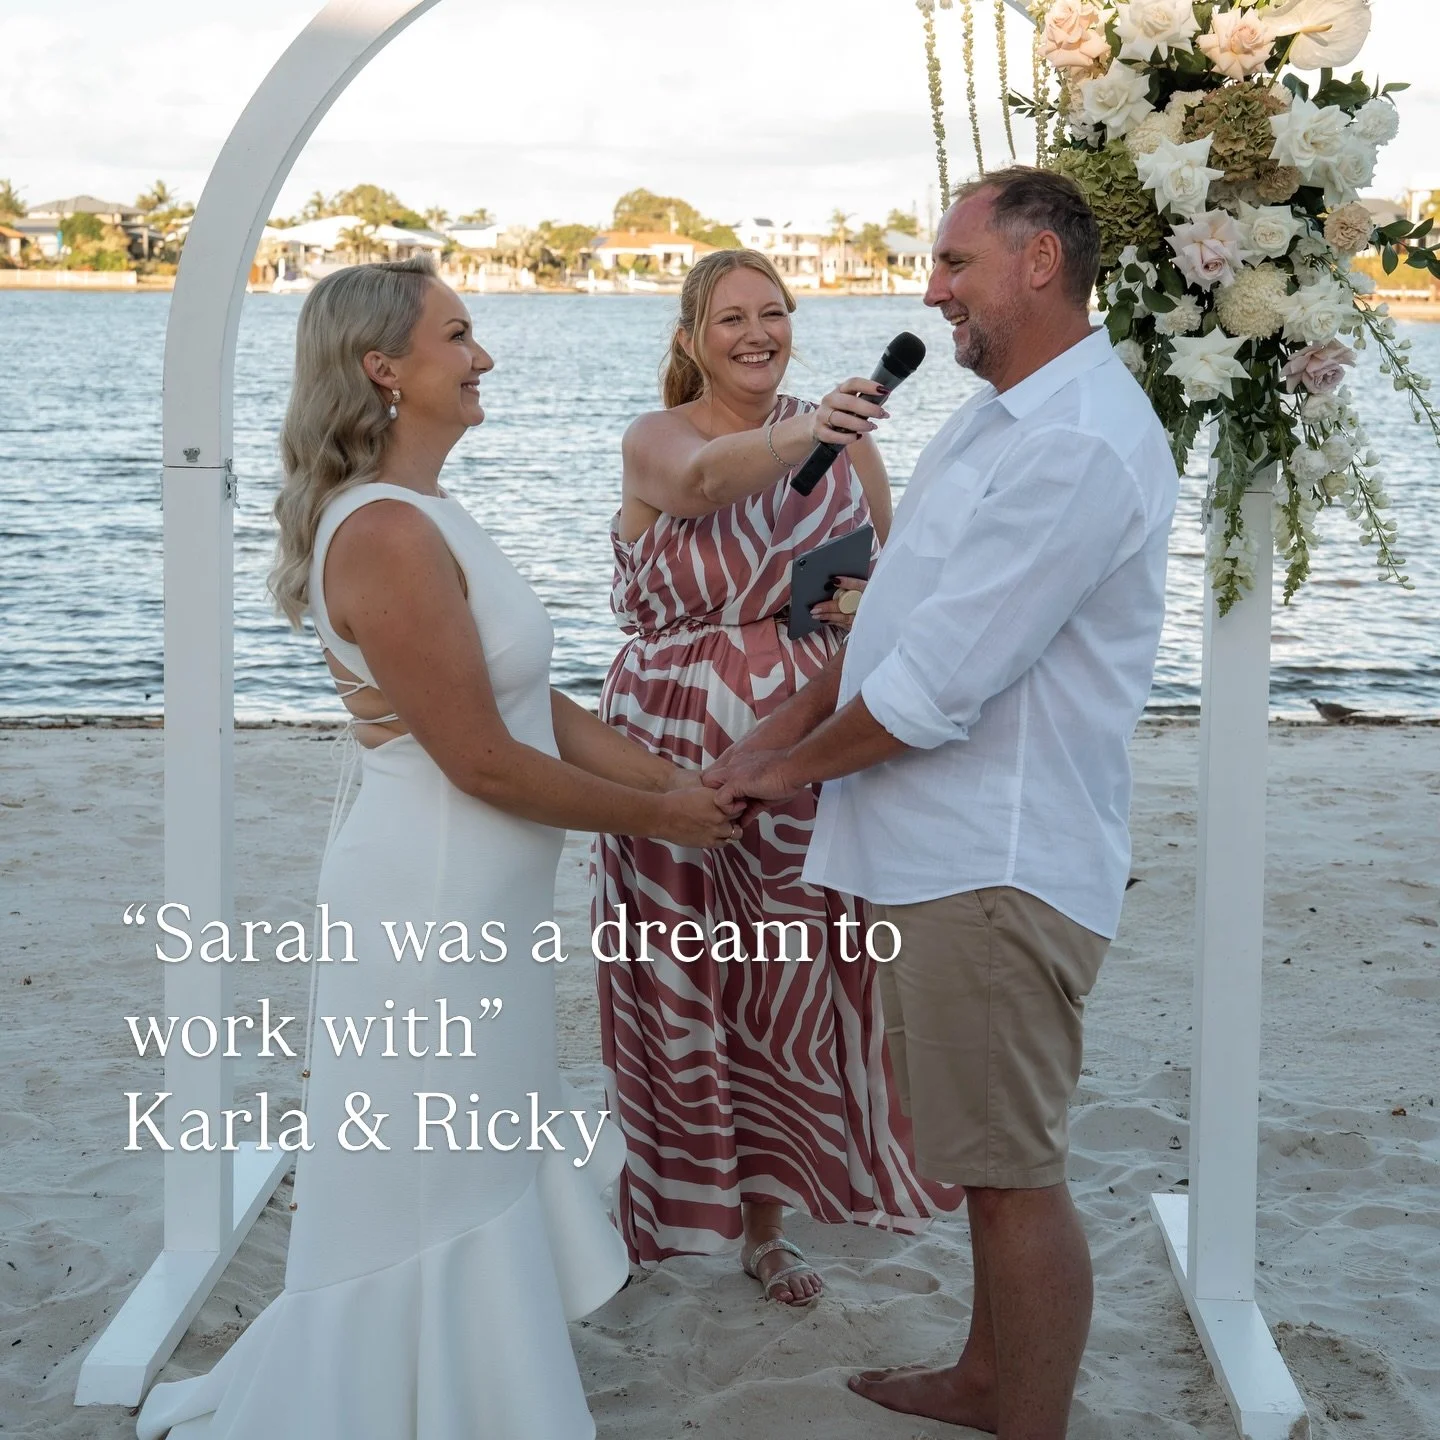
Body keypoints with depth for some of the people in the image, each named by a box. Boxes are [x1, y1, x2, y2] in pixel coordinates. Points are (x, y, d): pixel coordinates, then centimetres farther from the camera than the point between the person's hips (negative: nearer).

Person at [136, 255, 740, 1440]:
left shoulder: (426, 517, 9)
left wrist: (671, 775, 4)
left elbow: (534, 701, 10)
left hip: (475, 899, 10)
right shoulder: (387, 535, -23)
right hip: (432, 900, -10)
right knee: (431, 1197, 4)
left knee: (477, 1174, 22)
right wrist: (655, 814, -11)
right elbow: (484, 759, -22)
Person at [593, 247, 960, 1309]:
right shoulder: (656, 438, -5)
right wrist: (801, 433, -49)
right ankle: (672, 1208, 23)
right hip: (680, 755, -3)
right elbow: (703, 478, -30)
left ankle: (765, 1218, 25)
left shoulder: (846, 438, 5)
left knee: (789, 984, 8)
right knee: (683, 981, 4)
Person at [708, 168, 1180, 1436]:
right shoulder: (998, 417, 15)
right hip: (946, 846, 10)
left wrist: (793, 764, -7)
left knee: (1013, 1172, 0)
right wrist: (777, 730, 9)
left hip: (1000, 864, -10)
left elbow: (936, 686, -22)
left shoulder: (1080, 446, -20)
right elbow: (893, 617, 19)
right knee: (990, 1157, 21)